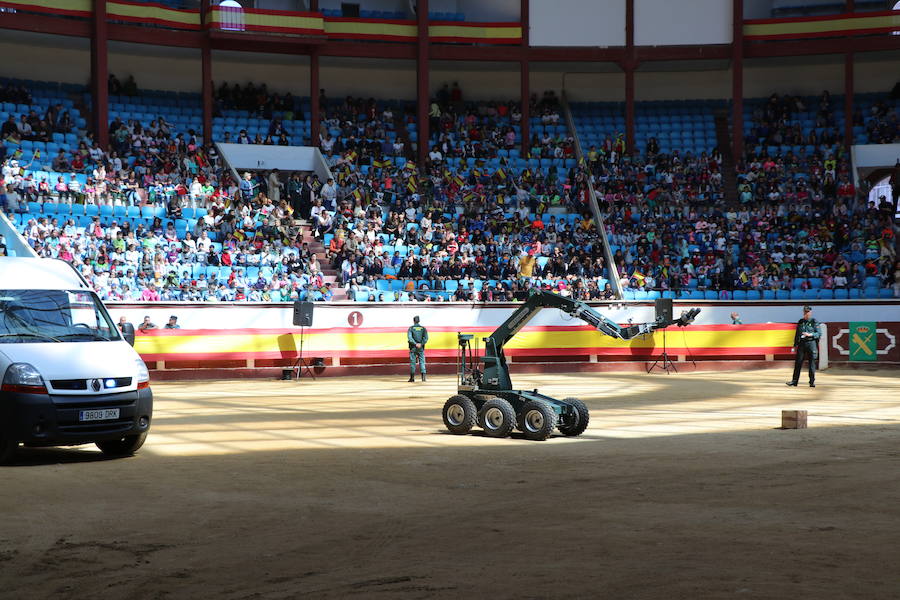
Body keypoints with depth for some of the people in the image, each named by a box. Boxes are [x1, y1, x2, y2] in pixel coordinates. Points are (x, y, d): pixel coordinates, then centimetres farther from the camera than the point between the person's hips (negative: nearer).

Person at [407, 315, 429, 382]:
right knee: (422, 361, 3)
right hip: (421, 348, 2)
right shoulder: (423, 328, 6)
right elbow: (426, 337, -6)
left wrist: (415, 344, -16)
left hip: (413, 347, -2)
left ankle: (412, 377, 3)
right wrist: (421, 344, -12)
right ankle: (423, 376, -9)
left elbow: (409, 337, -13)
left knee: (412, 362, 3)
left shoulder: (411, 328, 0)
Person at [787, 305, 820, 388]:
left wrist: (810, 334, -19)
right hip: (801, 344, 4)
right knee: (798, 362, 1)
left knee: (812, 363, -1)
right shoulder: (800, 322, 13)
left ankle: (812, 381, 6)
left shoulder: (814, 322, 1)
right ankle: (794, 381, 5)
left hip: (811, 343, -3)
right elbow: (797, 334, 17)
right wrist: (795, 344, 13)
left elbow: (818, 334, -4)